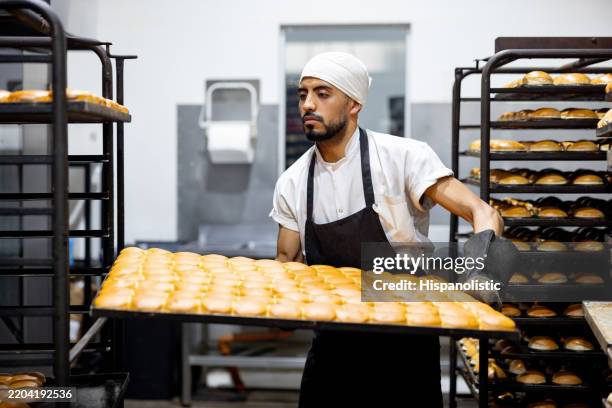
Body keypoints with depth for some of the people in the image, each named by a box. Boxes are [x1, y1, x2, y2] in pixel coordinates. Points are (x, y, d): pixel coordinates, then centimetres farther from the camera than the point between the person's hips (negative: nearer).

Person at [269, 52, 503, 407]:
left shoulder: (403, 157, -14)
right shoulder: (292, 184, 0)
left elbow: (483, 214, -20)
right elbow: (287, 265, 9)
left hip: (404, 341, -4)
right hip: (334, 341, 4)